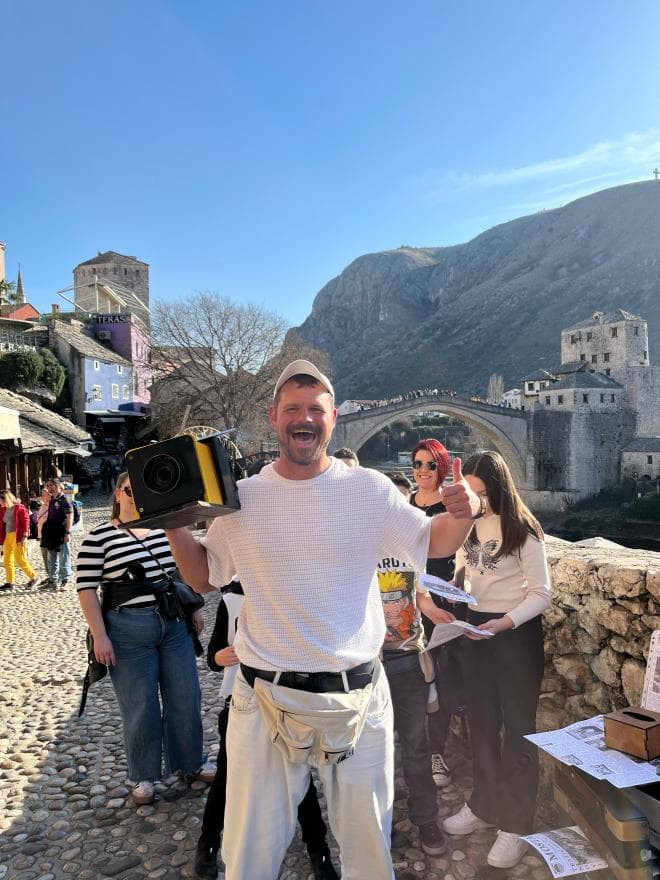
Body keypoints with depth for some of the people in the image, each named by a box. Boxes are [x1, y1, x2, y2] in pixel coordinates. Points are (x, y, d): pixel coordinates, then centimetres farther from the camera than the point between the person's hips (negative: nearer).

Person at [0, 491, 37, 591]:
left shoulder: (19, 508, -8)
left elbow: (26, 522, -12)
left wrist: (24, 536, -18)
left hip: (17, 536, -8)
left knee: (20, 560, -8)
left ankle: (33, 577, 6)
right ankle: (9, 582, 16)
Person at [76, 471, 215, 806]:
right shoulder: (100, 536, -7)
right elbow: (86, 588, -8)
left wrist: (195, 607, 13)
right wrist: (99, 636, -12)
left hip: (175, 626, 4)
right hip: (128, 633, -4)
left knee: (185, 699, 12)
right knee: (140, 707, 8)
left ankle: (190, 762, 33)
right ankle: (144, 776, 30)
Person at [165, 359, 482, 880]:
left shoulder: (370, 490, -7)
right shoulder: (242, 498, -4)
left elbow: (433, 542, 2)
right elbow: (205, 578, 8)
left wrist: (461, 515, -19)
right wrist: (175, 526, -8)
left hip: (359, 696, 0)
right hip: (267, 698, 1)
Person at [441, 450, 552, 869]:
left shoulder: (522, 530, -15)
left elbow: (542, 594, -15)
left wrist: (505, 623, -28)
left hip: (518, 631, -6)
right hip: (476, 629, 6)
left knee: (518, 727, 6)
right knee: (481, 721, 18)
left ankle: (516, 824, 22)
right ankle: (484, 805, 37)